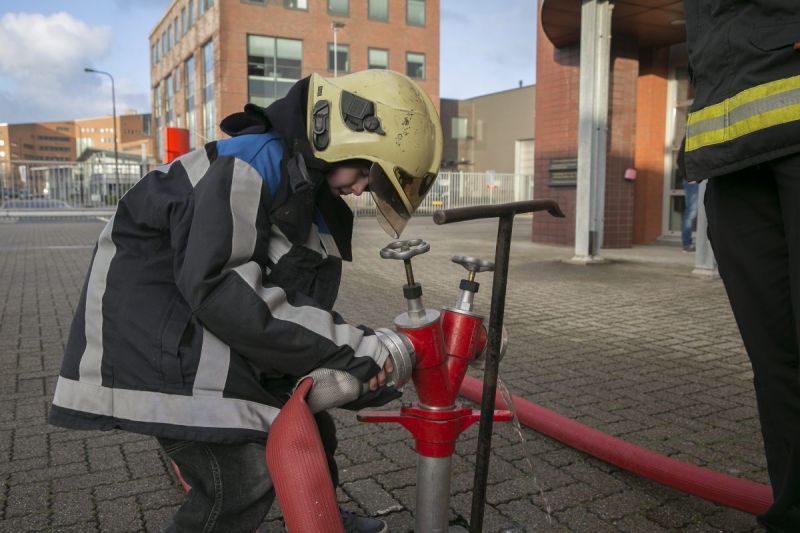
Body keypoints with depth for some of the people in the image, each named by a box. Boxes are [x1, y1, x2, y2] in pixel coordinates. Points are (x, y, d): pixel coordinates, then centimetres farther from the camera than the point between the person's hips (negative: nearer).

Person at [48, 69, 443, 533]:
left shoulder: (312, 194, 8)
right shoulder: (247, 166, -22)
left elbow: (302, 302, 7)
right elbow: (217, 288, -32)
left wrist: (355, 363, -7)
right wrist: (341, 344, -29)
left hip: (218, 341, 9)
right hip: (159, 338, -9)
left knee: (309, 430, 16)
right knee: (244, 484, -14)